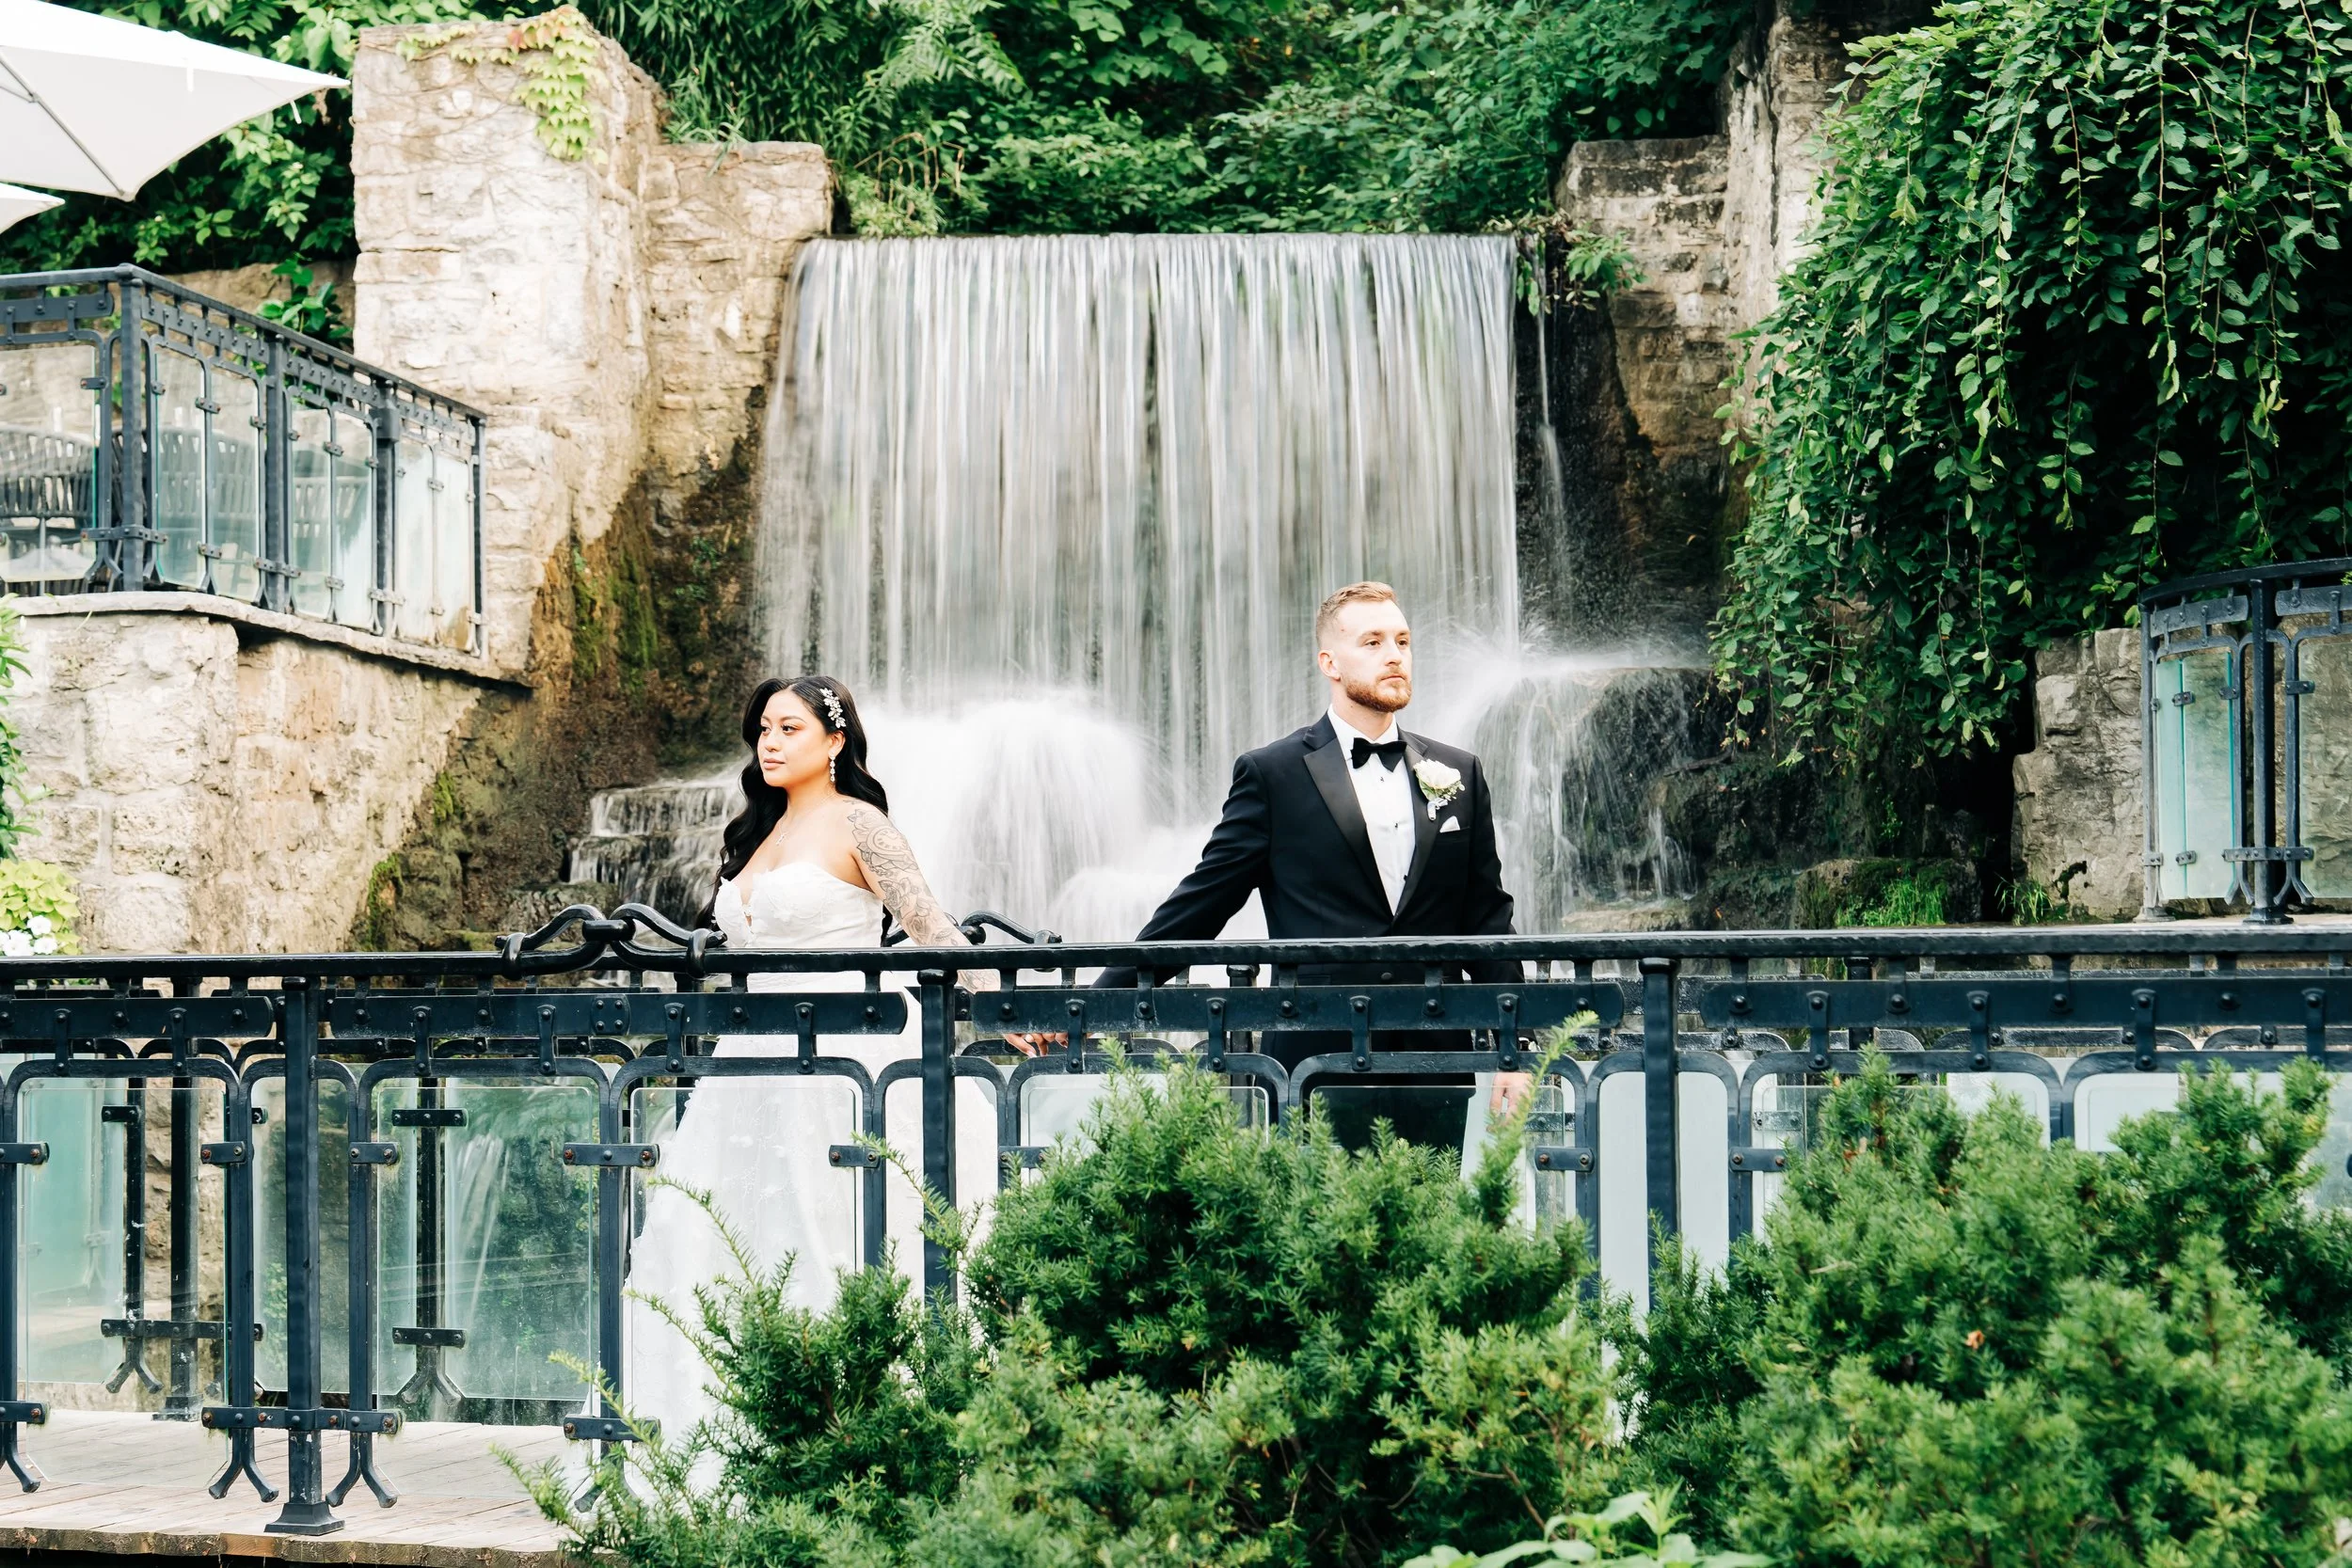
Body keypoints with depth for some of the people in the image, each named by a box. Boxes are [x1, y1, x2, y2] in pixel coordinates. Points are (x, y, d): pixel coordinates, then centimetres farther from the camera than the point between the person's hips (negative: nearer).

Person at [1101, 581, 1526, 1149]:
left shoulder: (1459, 775, 14)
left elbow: (1487, 918, 15)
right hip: (1317, 1069, -3)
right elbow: (1198, 905, 4)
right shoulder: (1272, 774, 3)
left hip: (1433, 1076, 3)